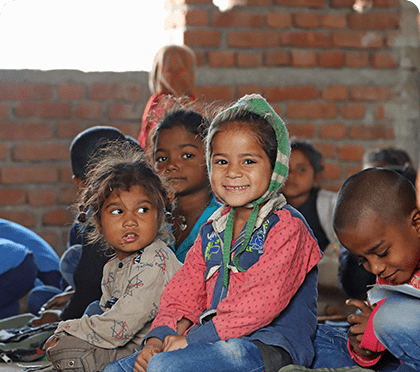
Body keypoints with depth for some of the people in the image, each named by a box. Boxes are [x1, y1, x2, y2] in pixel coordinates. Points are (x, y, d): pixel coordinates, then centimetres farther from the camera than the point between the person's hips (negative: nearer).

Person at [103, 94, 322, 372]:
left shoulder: (287, 227, -8)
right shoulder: (213, 230, 18)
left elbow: (261, 302, -19)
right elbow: (184, 291, 15)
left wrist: (192, 338, -18)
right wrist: (159, 337, -5)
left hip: (269, 349, -8)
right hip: (219, 344, 8)